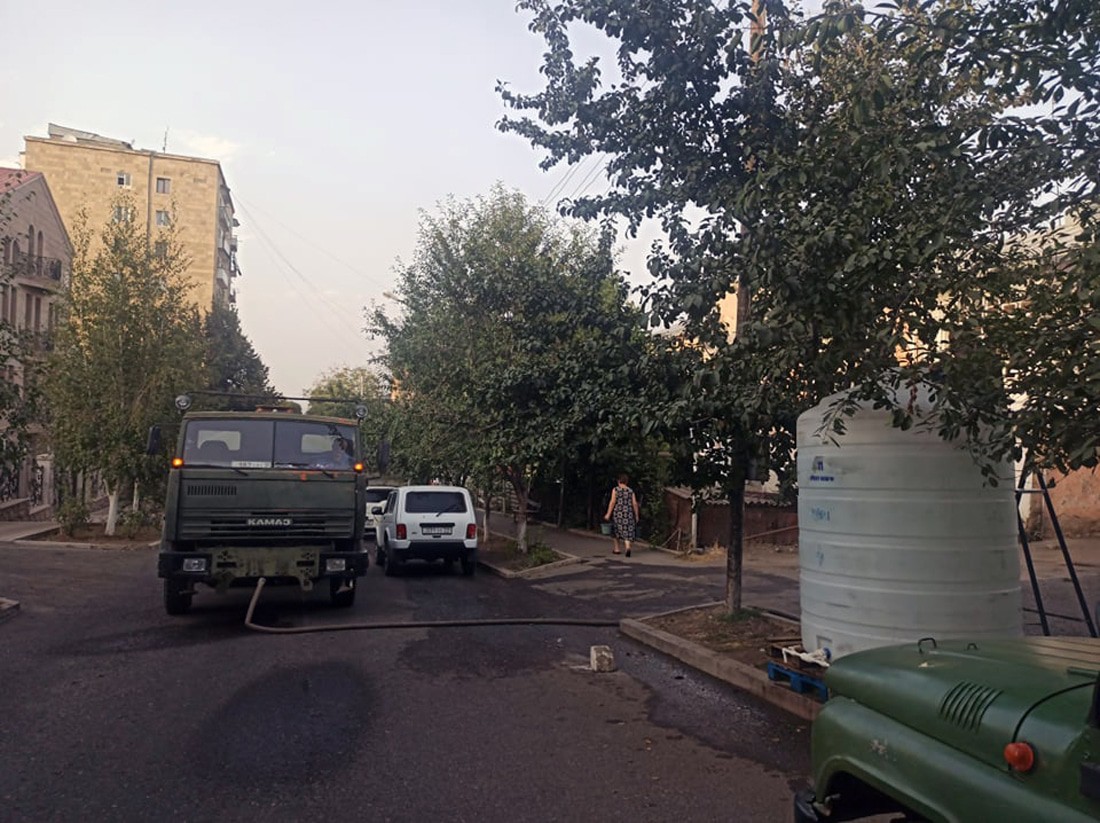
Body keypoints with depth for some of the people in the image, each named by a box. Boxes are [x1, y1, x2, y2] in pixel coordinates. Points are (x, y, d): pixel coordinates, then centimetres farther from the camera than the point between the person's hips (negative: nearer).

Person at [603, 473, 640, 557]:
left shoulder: (615, 489, -2)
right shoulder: (631, 491, 6)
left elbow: (612, 502, -10)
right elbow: (635, 504, 2)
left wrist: (608, 514, -9)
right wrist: (636, 516, 9)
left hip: (618, 513, -2)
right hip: (628, 514, 2)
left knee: (616, 530, 18)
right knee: (627, 531, 3)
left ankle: (616, 549, 23)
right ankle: (628, 547, -21)